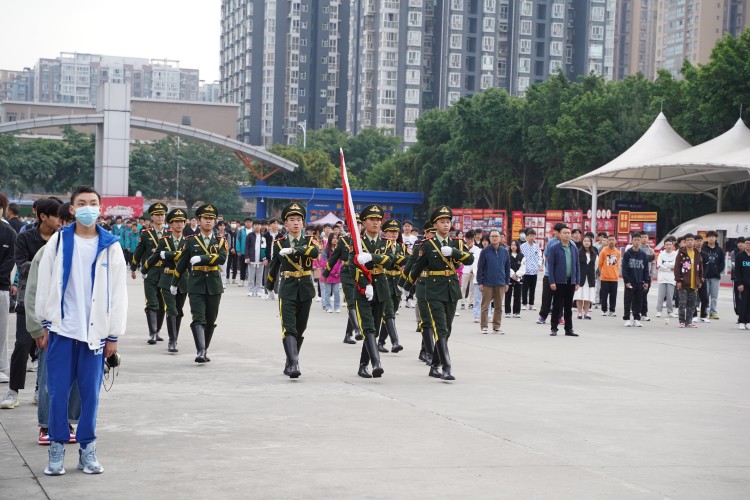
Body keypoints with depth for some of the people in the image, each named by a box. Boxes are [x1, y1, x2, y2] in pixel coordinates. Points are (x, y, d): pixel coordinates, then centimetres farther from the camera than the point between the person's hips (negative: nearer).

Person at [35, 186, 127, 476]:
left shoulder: (110, 246, 3)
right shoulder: (58, 241, 2)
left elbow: (118, 292, 5)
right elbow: (45, 285, 7)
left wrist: (113, 335, 3)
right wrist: (46, 324, 5)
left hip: (94, 331, 0)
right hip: (62, 329, 0)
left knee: (90, 392, 4)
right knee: (58, 391, 1)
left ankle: (87, 448, 15)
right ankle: (57, 448, 12)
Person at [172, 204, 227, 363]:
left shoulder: (221, 241, 6)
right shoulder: (190, 241, 3)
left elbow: (222, 258, -14)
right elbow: (181, 263, 10)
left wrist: (200, 258, -20)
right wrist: (174, 283, 16)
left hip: (214, 286, 2)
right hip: (196, 285, -2)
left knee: (211, 321, 9)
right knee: (198, 319, -13)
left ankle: (205, 350, 22)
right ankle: (200, 352, -21)